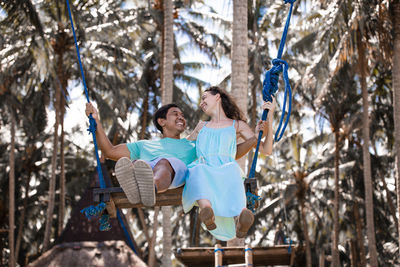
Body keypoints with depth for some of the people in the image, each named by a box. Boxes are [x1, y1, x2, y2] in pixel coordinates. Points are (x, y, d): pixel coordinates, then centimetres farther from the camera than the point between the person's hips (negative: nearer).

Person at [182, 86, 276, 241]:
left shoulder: (237, 125, 29)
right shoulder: (202, 126, 39)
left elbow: (266, 151, 18)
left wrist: (269, 116, 13)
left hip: (226, 168, -2)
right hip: (202, 167, 2)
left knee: (231, 170, -42)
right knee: (199, 171, -40)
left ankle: (239, 219, -70)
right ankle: (206, 210, -70)